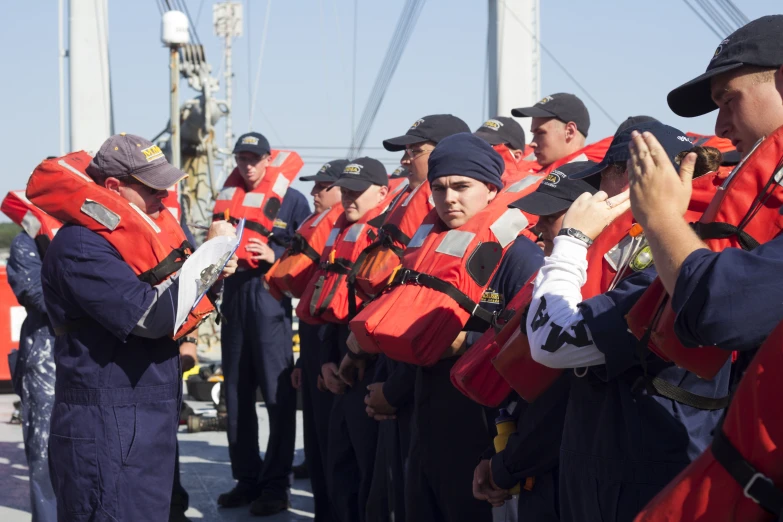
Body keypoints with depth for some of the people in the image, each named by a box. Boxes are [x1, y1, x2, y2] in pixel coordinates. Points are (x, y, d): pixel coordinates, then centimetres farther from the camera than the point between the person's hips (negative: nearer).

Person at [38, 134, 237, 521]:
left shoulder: (137, 230, 13)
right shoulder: (80, 247, -17)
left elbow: (172, 300, 23)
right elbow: (153, 315, -25)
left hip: (151, 422, 9)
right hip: (106, 430, -9)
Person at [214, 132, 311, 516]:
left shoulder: (292, 200, 0)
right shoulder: (228, 197, 14)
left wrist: (274, 256, -16)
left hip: (271, 300, -5)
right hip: (234, 298, 5)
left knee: (278, 395, -5)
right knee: (236, 395, 8)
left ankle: (276, 483, 0)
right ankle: (247, 478, 16)